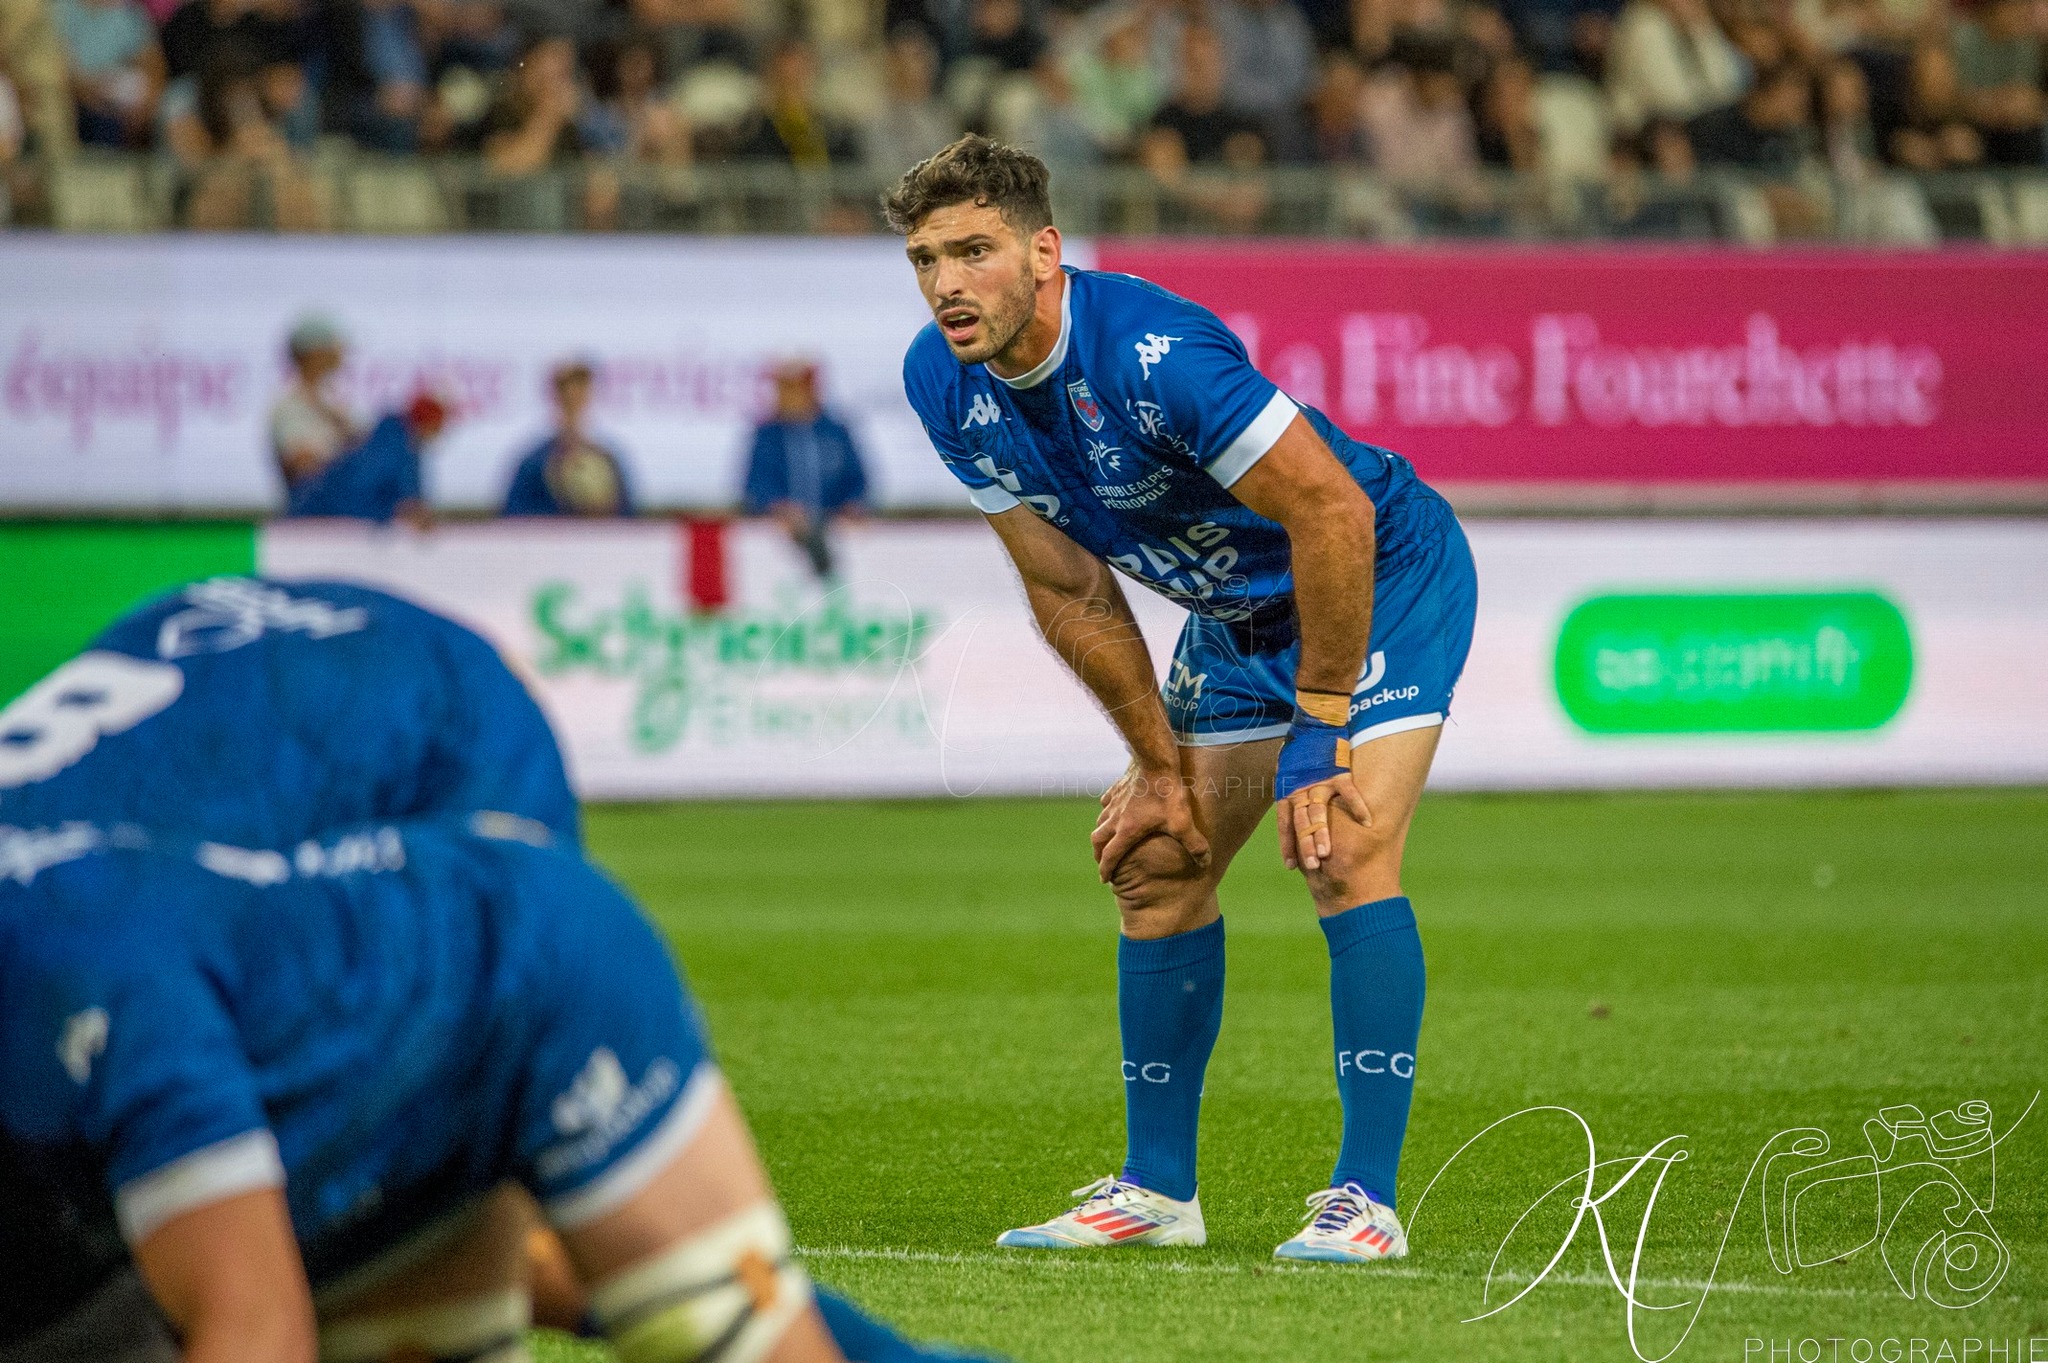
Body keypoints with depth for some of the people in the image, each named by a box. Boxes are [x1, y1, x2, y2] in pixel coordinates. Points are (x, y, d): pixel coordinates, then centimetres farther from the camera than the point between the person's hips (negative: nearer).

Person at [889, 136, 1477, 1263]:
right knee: (1157, 865, 6)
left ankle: (1368, 1198, -18)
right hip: (1236, 611, 8)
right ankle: (1156, 1190, 18)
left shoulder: (1153, 354, -35)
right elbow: (1070, 594, -1)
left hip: (1385, 576, -8)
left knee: (1343, 851, -22)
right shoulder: (944, 385, -11)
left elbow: (1333, 512, -31)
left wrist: (1318, 729, -25)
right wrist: (1159, 761, -2)